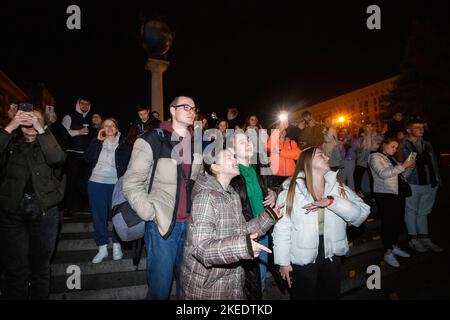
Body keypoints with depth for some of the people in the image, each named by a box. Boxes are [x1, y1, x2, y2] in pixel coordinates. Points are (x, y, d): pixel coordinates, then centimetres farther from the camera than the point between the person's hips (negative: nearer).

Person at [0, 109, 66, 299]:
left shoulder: (47, 145, 10)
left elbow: (58, 159, -13)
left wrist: (40, 130, -15)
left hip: (44, 211, 0)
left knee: (41, 264, 9)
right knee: (15, 267, 0)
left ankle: (40, 296, 24)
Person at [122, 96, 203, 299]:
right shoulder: (152, 141, -5)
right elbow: (131, 184, -7)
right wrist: (151, 214, -12)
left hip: (190, 223, 5)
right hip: (162, 224, -4)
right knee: (160, 284, 7)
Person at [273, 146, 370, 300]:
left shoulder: (339, 188, -3)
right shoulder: (290, 192, -15)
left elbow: (362, 212, -16)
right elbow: (281, 229, -13)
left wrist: (332, 201, -28)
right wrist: (283, 262, -11)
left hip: (332, 257, 4)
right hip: (301, 260, -4)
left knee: (331, 294, 24)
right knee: (304, 295, 16)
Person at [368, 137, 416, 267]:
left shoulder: (392, 158, 19)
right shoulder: (375, 157, -4)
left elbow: (400, 175, 20)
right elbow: (383, 174, -18)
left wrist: (409, 166, 3)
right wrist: (402, 166, -18)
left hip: (398, 193, 8)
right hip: (385, 194, -7)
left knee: (398, 220, 9)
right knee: (388, 222, -6)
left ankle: (395, 247, 25)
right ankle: (388, 253, 2)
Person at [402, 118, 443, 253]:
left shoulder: (427, 144, 14)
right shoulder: (403, 145, -7)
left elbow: (434, 162, 17)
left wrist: (437, 179, 11)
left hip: (430, 184, 6)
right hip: (413, 184, -6)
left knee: (423, 212, 16)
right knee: (412, 212, 6)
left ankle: (425, 239, 26)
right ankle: (414, 239, 17)